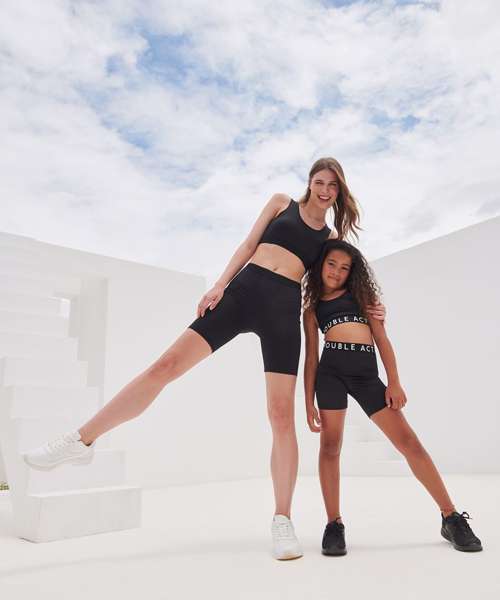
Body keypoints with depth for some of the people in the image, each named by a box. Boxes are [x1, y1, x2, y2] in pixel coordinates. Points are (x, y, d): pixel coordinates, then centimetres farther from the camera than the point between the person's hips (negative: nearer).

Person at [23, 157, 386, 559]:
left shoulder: (331, 236, 21)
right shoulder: (281, 203, 19)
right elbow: (248, 246, 11)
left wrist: (363, 310, 7)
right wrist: (220, 284, -2)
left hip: (285, 307, 1)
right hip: (244, 289, 0)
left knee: (282, 414, -8)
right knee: (167, 364, -10)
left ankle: (283, 520, 1)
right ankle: (82, 441, 1)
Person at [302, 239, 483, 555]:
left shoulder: (360, 293, 19)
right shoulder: (312, 308, 17)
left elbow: (382, 338, 11)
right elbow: (311, 356, 12)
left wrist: (394, 382, 0)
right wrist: (309, 402, 4)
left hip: (367, 372, 0)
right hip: (331, 369, 0)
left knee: (408, 440, -3)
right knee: (330, 445, -5)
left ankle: (451, 518, 6)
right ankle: (334, 524, 6)